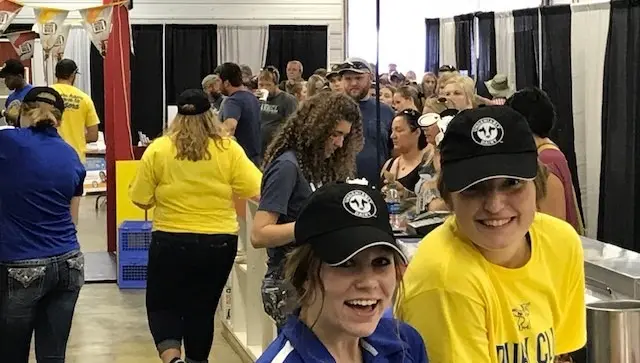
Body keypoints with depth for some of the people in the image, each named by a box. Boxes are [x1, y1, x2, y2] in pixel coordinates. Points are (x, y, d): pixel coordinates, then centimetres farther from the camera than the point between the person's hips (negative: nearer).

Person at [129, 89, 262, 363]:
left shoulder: (158, 149, -7)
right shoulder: (228, 149, -6)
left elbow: (141, 200, -3)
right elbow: (257, 191, -8)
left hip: (171, 242, -1)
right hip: (219, 243, 1)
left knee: (162, 305, 13)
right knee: (202, 309, 15)